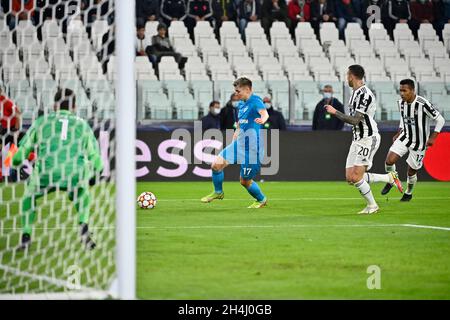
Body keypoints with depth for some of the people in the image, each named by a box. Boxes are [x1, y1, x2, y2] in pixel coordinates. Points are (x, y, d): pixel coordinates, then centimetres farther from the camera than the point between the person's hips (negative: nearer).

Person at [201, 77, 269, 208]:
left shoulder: (255, 101, -14)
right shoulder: (240, 105, 13)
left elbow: (264, 112, -37)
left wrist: (262, 119, -59)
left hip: (252, 147, -8)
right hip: (239, 143, 8)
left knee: (245, 181, 2)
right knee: (216, 164, -4)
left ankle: (261, 200, 28)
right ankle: (218, 192, 19)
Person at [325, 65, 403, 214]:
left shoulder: (364, 94, -18)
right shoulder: (356, 93, 14)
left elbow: (354, 120, -23)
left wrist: (335, 112, -16)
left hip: (367, 139, -10)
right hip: (358, 139, 10)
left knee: (356, 177, -13)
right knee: (350, 178, 3)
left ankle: (372, 205, 2)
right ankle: (390, 177, 13)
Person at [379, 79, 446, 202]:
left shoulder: (423, 104, -25)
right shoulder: (401, 103, -5)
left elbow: (440, 120, -16)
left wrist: (433, 137, -21)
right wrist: (399, 133, 10)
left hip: (419, 143, -4)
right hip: (405, 137, 4)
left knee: (411, 171, 6)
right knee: (389, 160, -16)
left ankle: (408, 193, 35)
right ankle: (391, 181, 15)